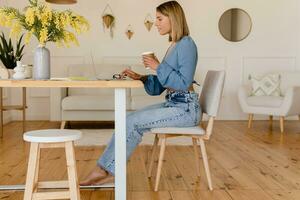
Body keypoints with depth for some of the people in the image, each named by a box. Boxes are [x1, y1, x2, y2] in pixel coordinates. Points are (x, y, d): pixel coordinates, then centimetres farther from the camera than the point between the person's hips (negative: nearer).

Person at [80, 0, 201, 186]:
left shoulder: (186, 44, -12)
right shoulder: (174, 46, 15)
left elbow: (184, 83, -20)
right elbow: (161, 86, 15)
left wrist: (158, 67, -17)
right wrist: (141, 78, 0)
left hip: (185, 108, -8)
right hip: (173, 104, 9)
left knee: (132, 122, -17)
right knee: (129, 120, -5)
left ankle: (105, 169, -3)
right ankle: (108, 170, -6)